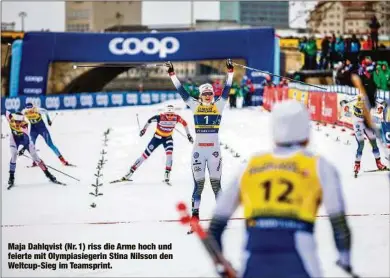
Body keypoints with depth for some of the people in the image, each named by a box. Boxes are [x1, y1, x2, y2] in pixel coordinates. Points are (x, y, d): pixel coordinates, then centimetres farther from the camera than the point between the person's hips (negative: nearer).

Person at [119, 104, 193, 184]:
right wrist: (144, 129, -1)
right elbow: (150, 120, -10)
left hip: (168, 138, 1)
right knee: (145, 155, -1)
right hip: (157, 137, -1)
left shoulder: (176, 117, -22)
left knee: (169, 154, -25)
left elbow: (184, 123, -3)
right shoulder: (160, 117, -28)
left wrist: (188, 135, 1)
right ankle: (129, 173, 6)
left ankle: (167, 175, -18)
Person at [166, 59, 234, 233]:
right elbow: (182, 91, 3)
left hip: (214, 150, 0)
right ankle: (195, 218, 1)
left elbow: (226, 90, -2)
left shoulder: (218, 106, 4)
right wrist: (172, 75, 0)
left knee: (216, 183, 3)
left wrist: (230, 72, -9)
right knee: (198, 184, 1)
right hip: (198, 150, 0)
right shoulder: (195, 106, 5)